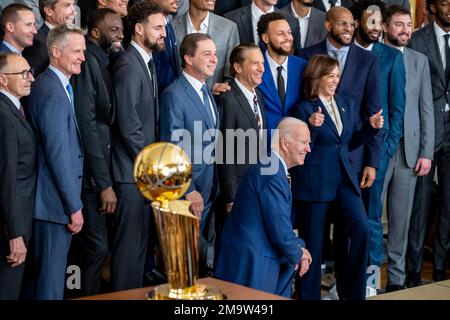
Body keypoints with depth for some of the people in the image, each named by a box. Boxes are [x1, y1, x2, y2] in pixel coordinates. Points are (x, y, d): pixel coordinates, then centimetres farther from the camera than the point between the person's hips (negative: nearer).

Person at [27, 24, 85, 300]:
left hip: (53, 198, 10)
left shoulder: (49, 84, 12)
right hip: (57, 202, -10)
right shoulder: (53, 93, -19)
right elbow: (58, 155, -21)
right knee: (52, 276, 0)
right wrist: (75, 206, -17)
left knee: (51, 269, 18)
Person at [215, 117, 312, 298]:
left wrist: (298, 248, 4)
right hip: (250, 262, -11)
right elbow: (280, 229, -21)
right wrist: (298, 254, -3)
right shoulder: (273, 175, -22)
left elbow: (281, 221, 17)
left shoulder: (269, 165, 11)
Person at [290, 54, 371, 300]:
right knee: (313, 240, 3)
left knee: (361, 228, -9)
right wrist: (312, 126, -24)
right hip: (314, 180, -5)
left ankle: (352, 289, 7)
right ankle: (309, 293, 20)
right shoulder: (304, 109, -7)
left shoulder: (347, 104, 11)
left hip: (344, 176, 5)